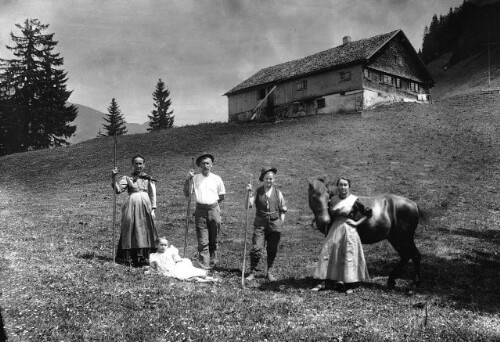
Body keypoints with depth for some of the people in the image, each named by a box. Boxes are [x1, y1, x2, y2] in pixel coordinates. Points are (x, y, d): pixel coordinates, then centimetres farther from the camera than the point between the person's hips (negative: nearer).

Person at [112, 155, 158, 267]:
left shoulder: (149, 179, 12)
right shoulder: (127, 178, 7)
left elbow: (153, 195, 9)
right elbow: (118, 189, -6)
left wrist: (153, 209, 1)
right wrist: (113, 178, -18)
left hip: (145, 206, 1)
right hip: (132, 206, -1)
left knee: (145, 231, 2)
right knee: (131, 231, -2)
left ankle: (144, 258, 7)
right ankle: (128, 258, 4)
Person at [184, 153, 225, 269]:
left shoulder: (216, 179, 6)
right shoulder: (195, 178, 3)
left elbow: (221, 196, 14)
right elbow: (186, 194, 0)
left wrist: (212, 203, 5)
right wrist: (188, 179, -8)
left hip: (214, 210, 1)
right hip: (200, 211, -1)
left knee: (213, 240, 8)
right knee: (202, 241, -5)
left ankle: (212, 264, 20)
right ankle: (204, 266, -4)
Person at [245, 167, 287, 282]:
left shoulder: (277, 193, 4)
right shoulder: (258, 192, 1)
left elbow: (282, 210, 10)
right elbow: (249, 204, -11)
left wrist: (281, 223, 3)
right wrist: (249, 192, -19)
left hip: (274, 224, 1)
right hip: (260, 224, -1)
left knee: (272, 250, 7)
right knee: (256, 248, -8)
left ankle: (270, 272, 22)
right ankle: (252, 272, 6)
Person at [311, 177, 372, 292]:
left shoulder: (354, 201, -5)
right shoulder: (333, 199, 6)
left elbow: (368, 213, -1)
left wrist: (357, 223, -7)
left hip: (349, 230, -4)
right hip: (334, 230, 4)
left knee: (349, 256, -1)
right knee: (326, 253, 2)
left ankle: (349, 285, 10)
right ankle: (322, 282, 10)